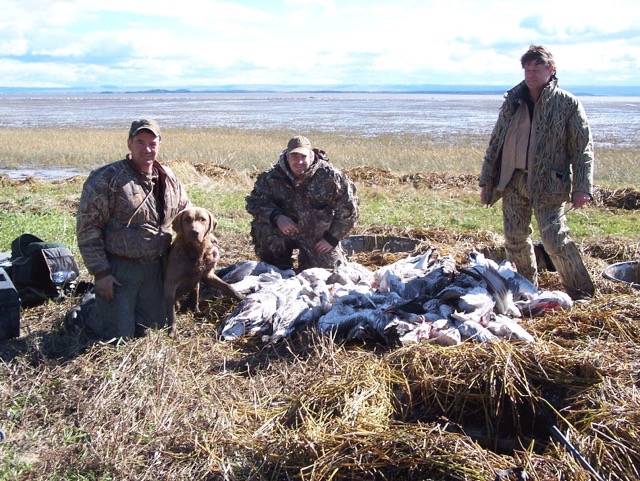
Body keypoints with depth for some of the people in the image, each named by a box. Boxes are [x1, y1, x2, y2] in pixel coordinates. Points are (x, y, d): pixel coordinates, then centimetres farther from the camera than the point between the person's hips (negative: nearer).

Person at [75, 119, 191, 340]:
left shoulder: (169, 178, 5)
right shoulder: (107, 179, -15)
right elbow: (87, 227, -15)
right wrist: (100, 272, -17)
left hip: (154, 267, 6)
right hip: (119, 268, -6)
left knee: (153, 326, 15)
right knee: (119, 336, -1)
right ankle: (88, 309, 27)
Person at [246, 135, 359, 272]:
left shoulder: (329, 176, -19)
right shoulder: (271, 178, -13)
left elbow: (349, 209, -11)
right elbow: (254, 202, -9)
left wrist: (332, 238, -10)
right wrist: (276, 217, -29)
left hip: (319, 237, -1)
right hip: (286, 231, 1)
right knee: (261, 227, -25)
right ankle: (278, 268, 0)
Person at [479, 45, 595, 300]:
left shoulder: (567, 104, -3)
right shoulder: (512, 101, 9)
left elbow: (583, 148, -2)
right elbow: (495, 142, 14)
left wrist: (582, 188, -10)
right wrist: (486, 181, 12)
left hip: (548, 184, -5)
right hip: (513, 181, 5)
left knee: (555, 240, -11)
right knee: (515, 238, 8)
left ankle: (582, 294, 6)